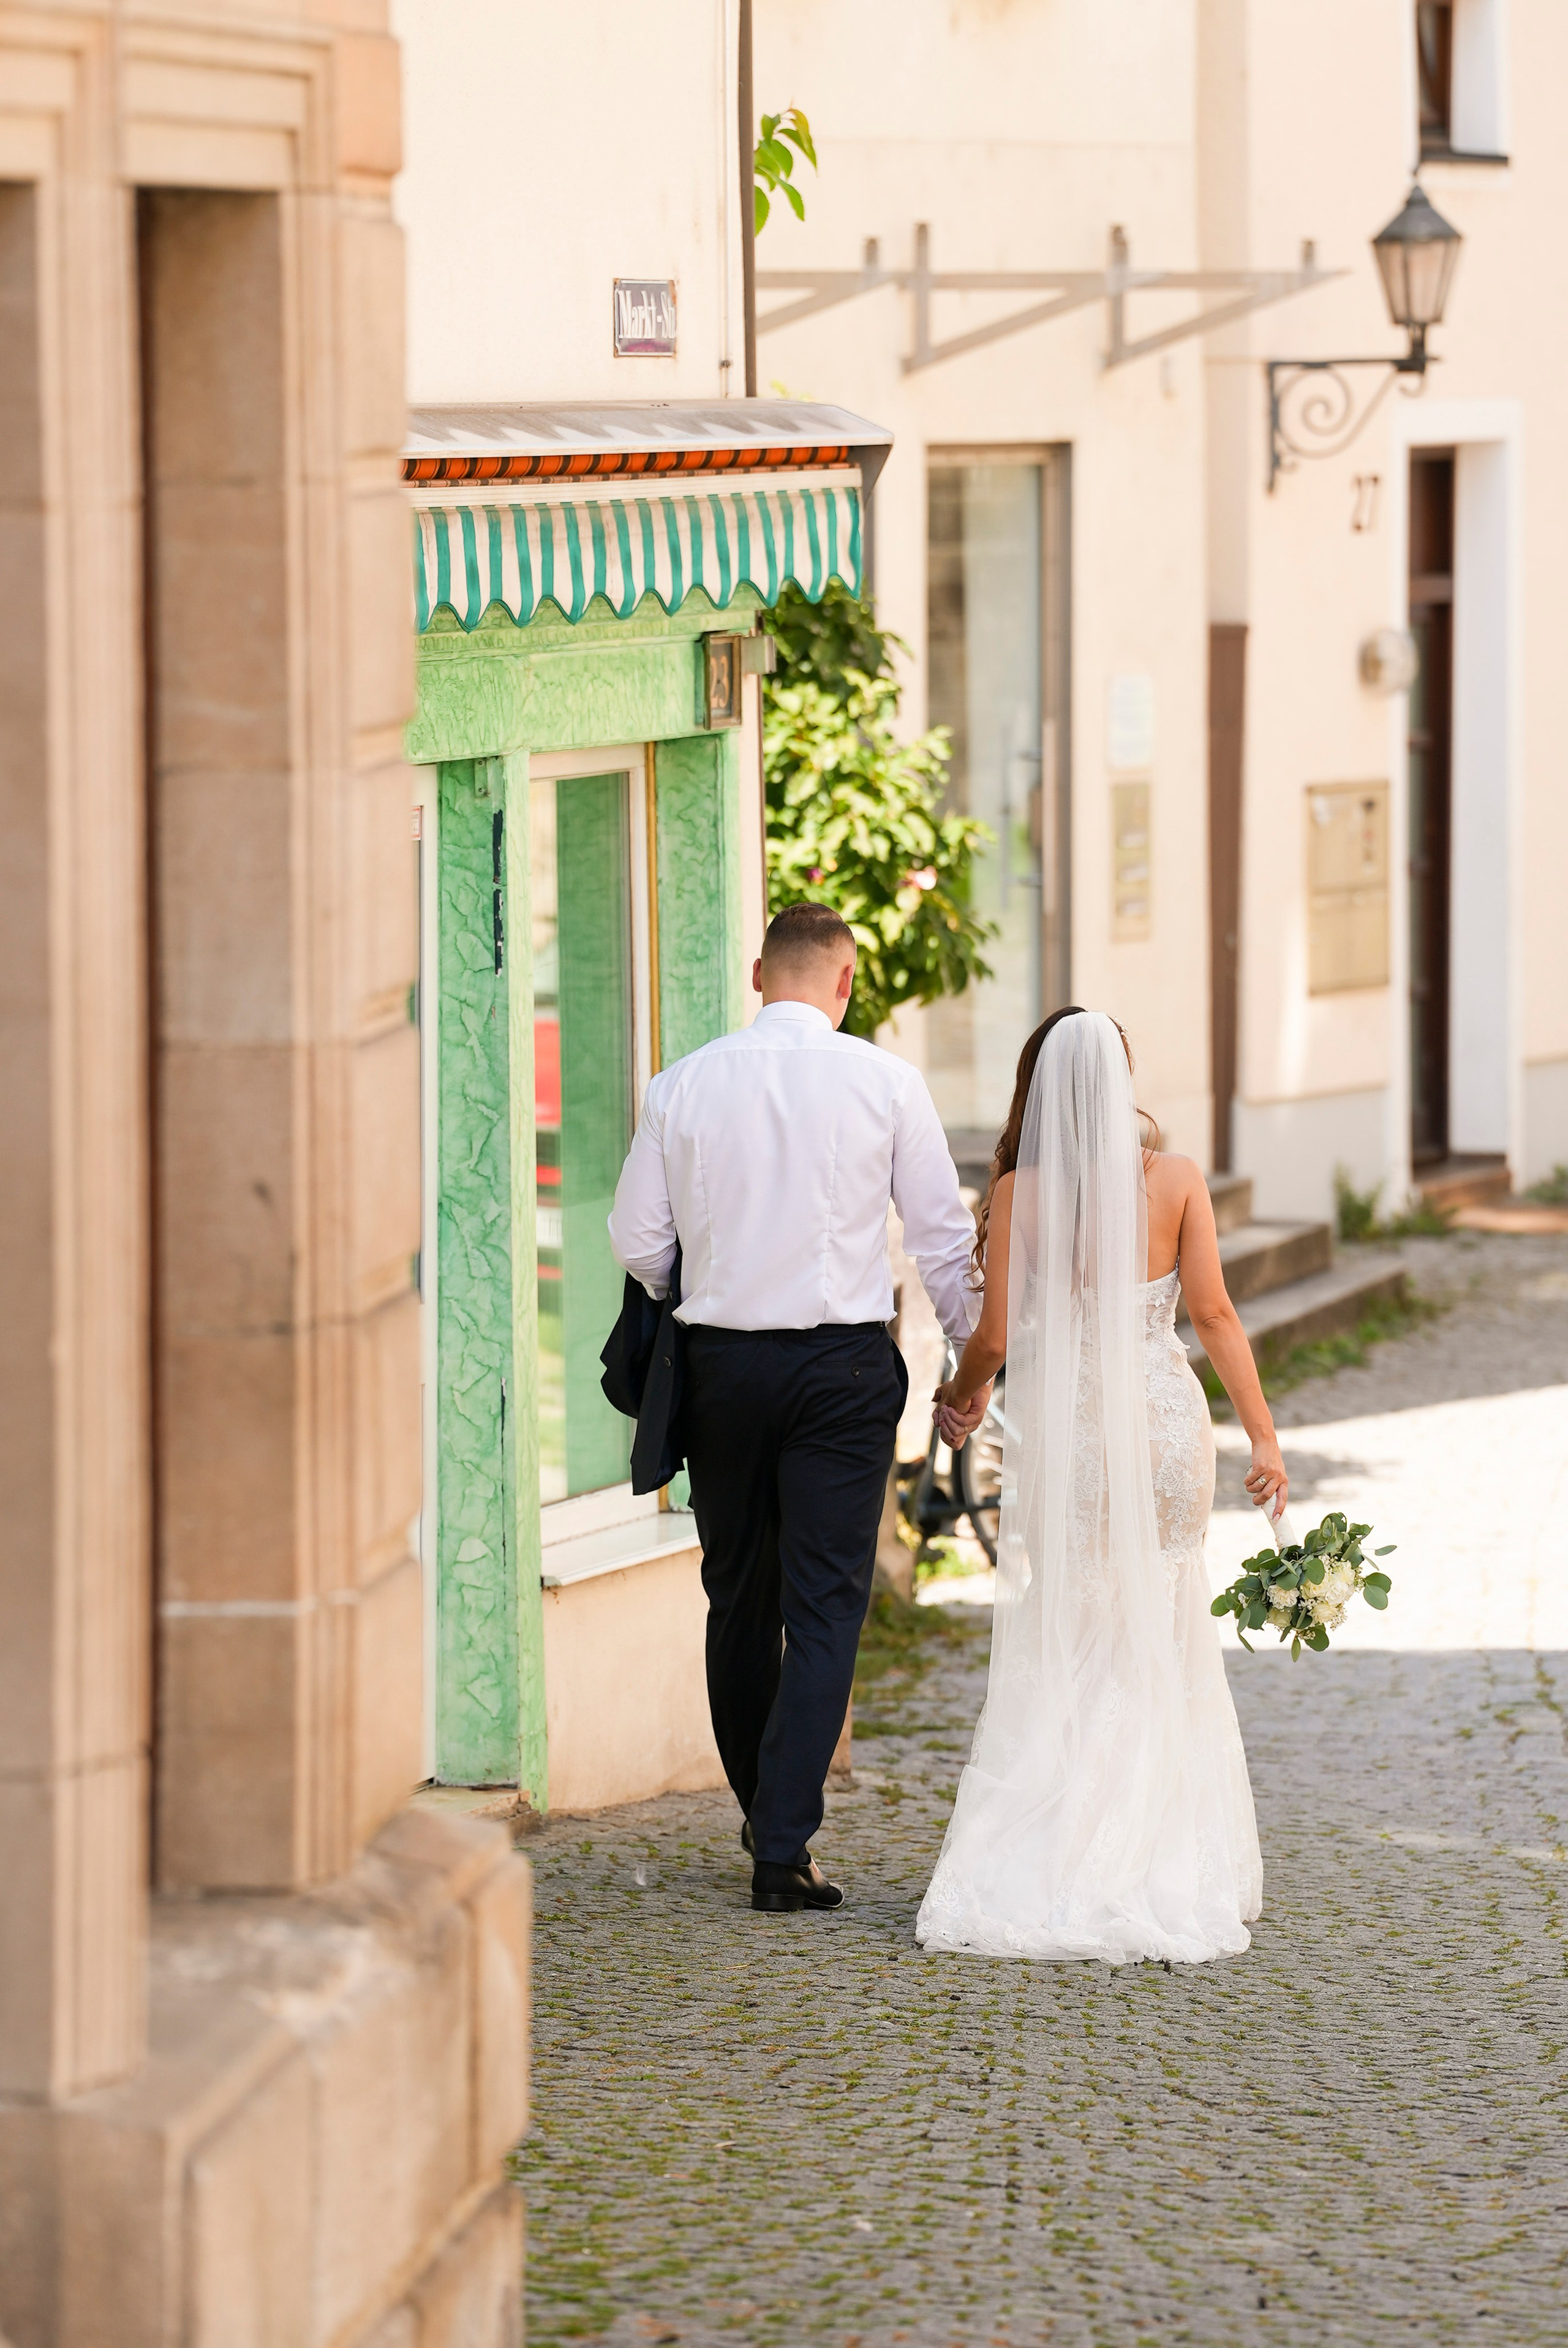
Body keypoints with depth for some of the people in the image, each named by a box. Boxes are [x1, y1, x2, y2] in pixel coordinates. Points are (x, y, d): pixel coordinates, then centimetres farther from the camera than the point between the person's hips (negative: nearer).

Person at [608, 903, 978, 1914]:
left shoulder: (686, 1084, -1)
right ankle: (785, 1846, -9)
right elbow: (944, 1236, 1)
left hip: (722, 1362, 2)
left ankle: (765, 1811, 29)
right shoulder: (886, 1082, -5)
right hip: (844, 1362, -2)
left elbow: (637, 1241, 4)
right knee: (826, 1607, -1)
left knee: (740, 1598, 16)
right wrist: (974, 1359, 14)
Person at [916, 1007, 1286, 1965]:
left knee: (1064, 1648, 7)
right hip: (1166, 1419, 1)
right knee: (1165, 1649, 11)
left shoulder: (1021, 1192, -7)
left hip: (1064, 1428, -1)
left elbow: (999, 1332, -6)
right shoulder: (1177, 1181, -4)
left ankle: (1063, 1862, 2)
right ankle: (1168, 1861, 12)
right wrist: (1265, 1436, 2)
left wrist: (962, 1393, 15)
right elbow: (1216, 1317, -4)